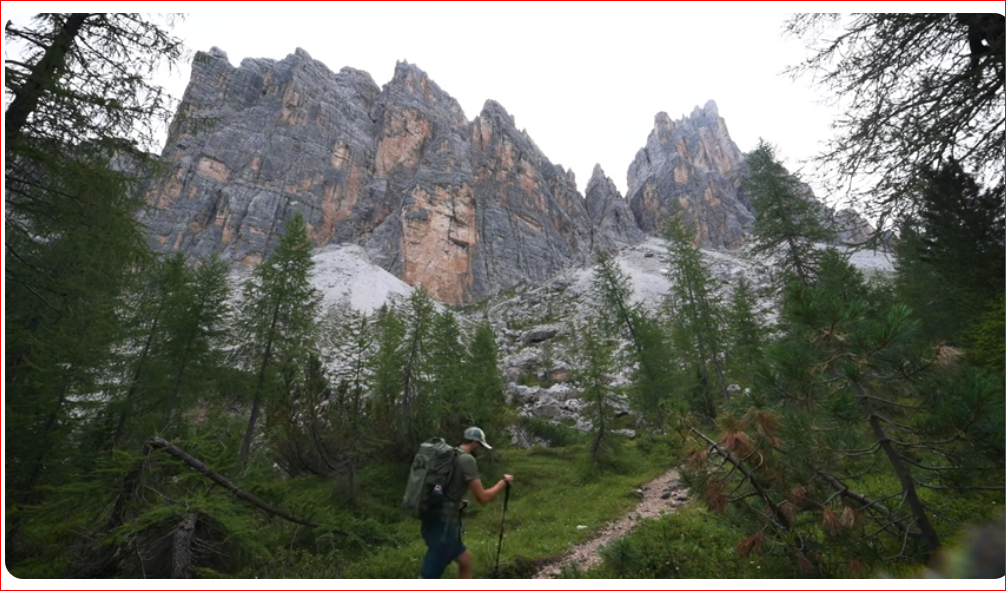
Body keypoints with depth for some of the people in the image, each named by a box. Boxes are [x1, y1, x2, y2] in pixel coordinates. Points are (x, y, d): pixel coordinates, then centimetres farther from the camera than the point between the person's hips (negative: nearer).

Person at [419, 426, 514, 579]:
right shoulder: (467, 459, -14)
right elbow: (482, 497, -13)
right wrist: (504, 482, 1)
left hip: (436, 521, 10)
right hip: (443, 525, -10)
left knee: (465, 559, 22)